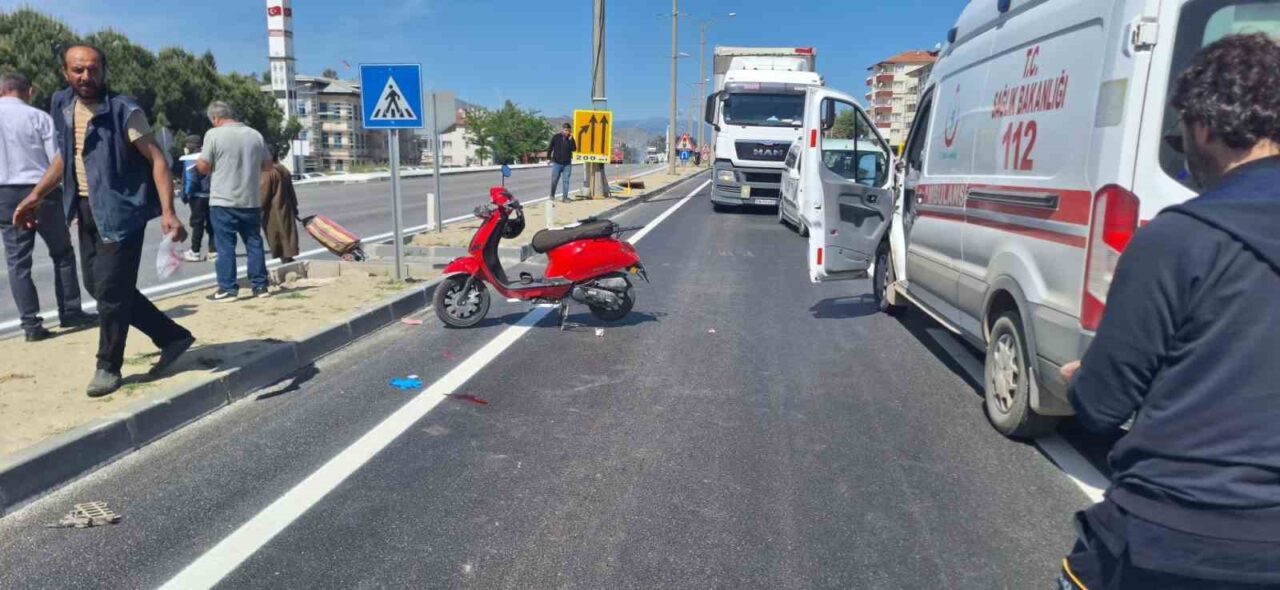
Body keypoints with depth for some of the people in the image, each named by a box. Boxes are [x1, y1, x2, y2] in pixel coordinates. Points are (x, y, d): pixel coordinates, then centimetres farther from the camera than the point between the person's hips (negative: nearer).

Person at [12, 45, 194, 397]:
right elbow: (64, 156, 21)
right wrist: (35, 196, 19)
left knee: (110, 289, -3)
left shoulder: (124, 111, -14)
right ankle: (172, 337, 21)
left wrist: (168, 213, -28)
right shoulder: (62, 105, 7)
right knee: (98, 286, 12)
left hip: (122, 210, -8)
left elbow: (157, 160, -17)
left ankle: (108, 366, 13)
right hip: (87, 210, 8)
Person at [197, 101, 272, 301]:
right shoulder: (254, 134, 5)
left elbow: (204, 167, -6)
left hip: (223, 202, -4)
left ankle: (227, 289, 3)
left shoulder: (214, 134, -7)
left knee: (226, 247, 1)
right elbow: (267, 165, 11)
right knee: (254, 243, 10)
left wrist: (198, 162, 15)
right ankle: (260, 286, 12)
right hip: (251, 201, 4)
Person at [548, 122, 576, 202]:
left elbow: (574, 149, -8)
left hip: (567, 164, 2)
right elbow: (550, 147, 4)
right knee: (554, 180, 3)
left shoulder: (570, 138, 2)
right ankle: (552, 195, 21)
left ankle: (565, 197, 6)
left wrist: (570, 140, -16)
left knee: (566, 181, 1)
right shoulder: (556, 137, -3)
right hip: (557, 163, -1)